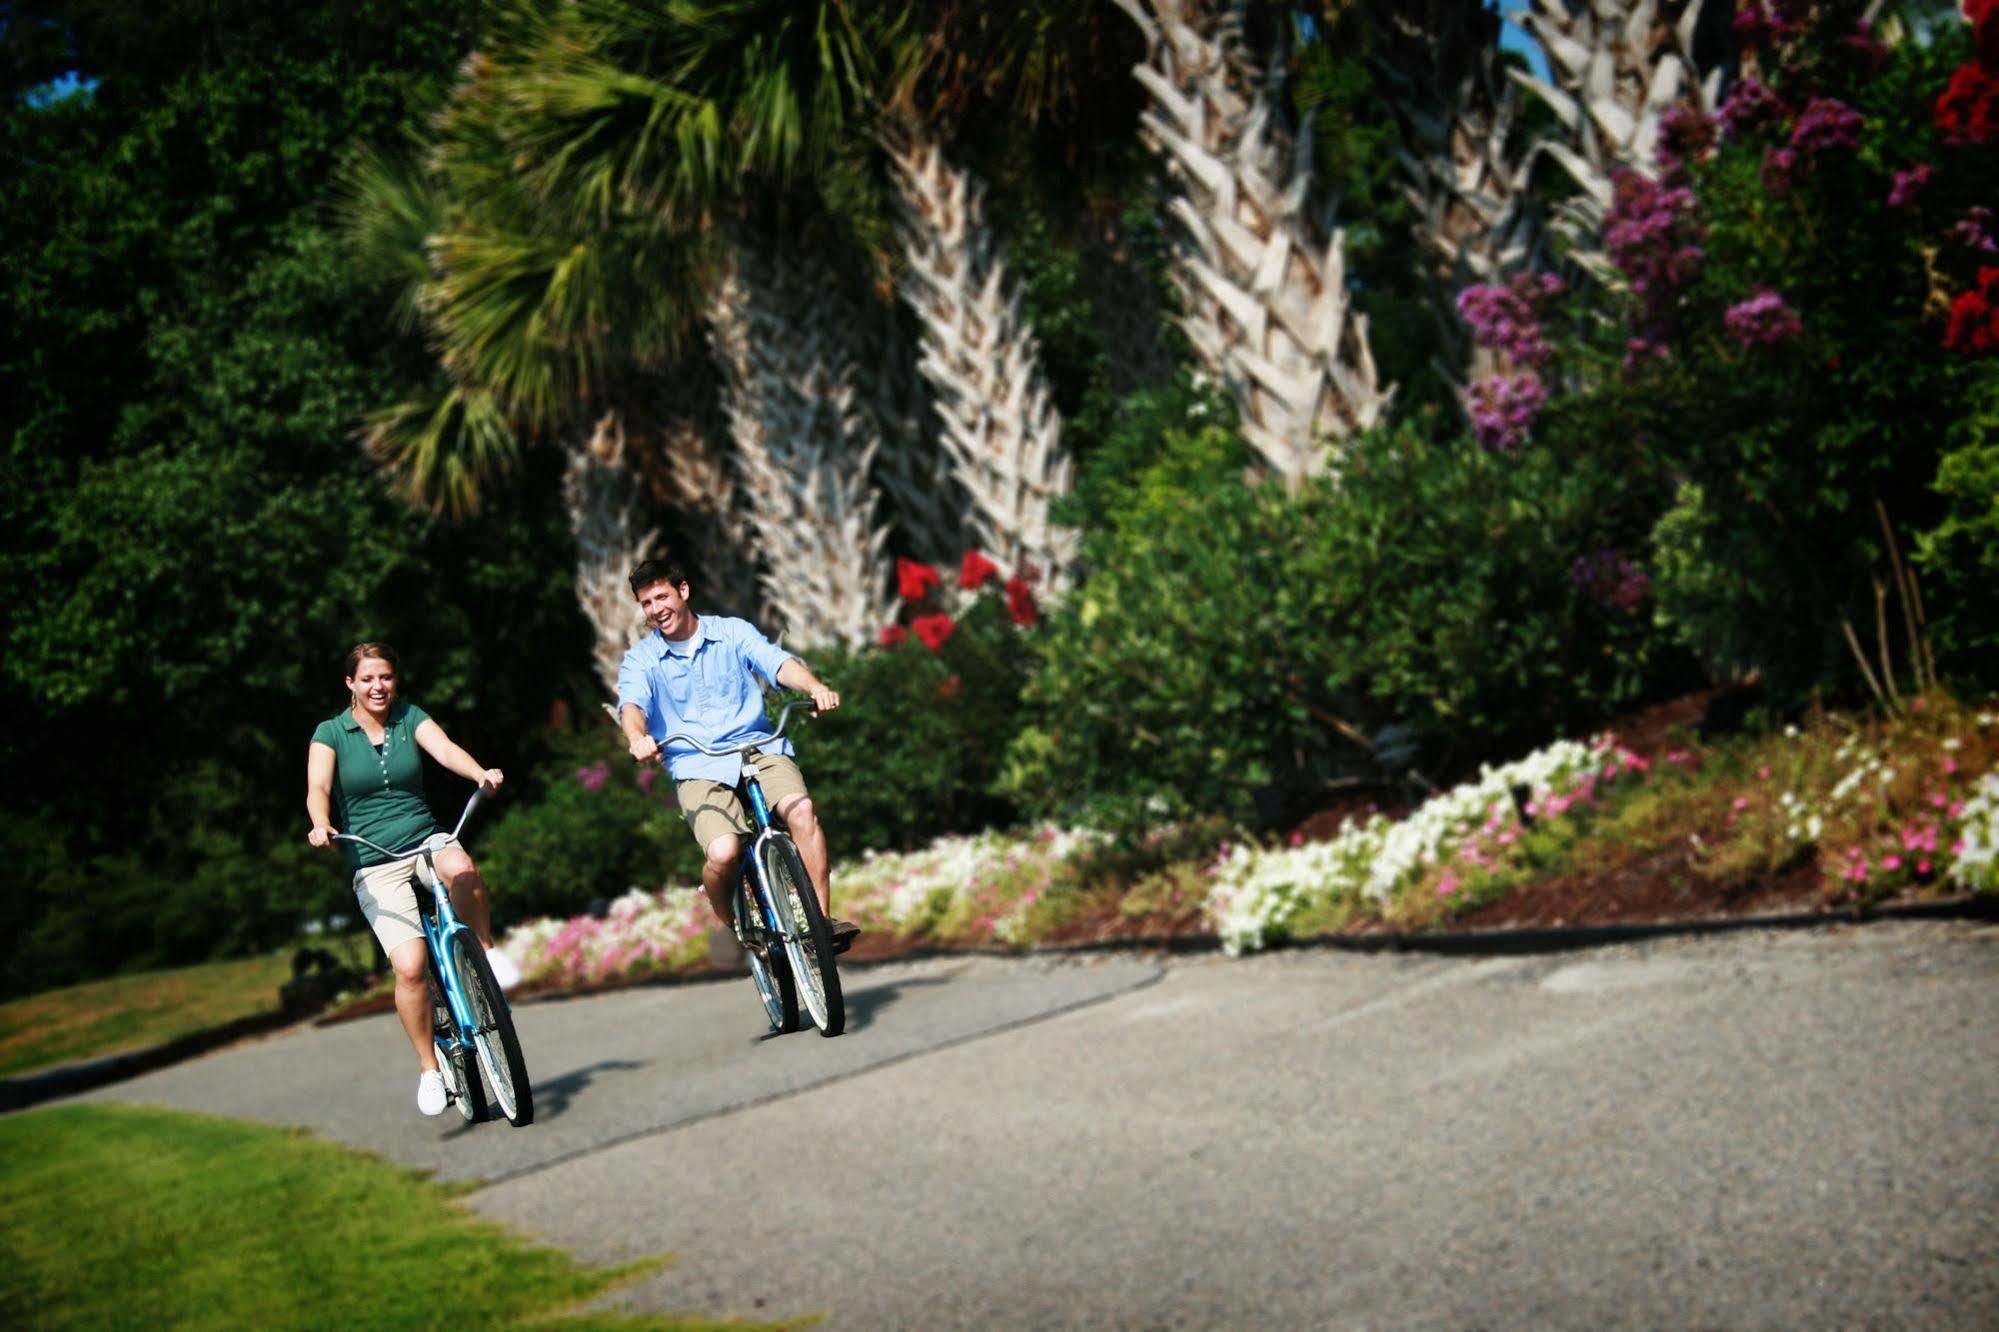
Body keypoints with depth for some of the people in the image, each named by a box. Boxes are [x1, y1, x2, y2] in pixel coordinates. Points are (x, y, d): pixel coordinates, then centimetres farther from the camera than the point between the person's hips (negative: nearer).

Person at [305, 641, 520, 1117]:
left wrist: (481, 774, -33)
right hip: (375, 865, -1)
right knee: (410, 966, -17)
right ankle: (429, 1068, 1)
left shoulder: (410, 717, 5)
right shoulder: (331, 733, 1)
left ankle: (486, 953, -11)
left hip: (426, 840, 1)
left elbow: (444, 748, -13)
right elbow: (317, 788, -13)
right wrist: (321, 826, -35)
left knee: (461, 868, -37)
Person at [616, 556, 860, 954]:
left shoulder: (733, 631, 10)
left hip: (758, 747, 1)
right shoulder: (639, 659, 9)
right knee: (723, 853, -26)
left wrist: (814, 687, -27)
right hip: (696, 768, -1)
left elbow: (777, 662, -6)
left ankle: (822, 920, -21)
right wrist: (637, 737, -35)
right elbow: (632, 702, -11)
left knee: (801, 809, -29)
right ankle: (733, 926, 4)